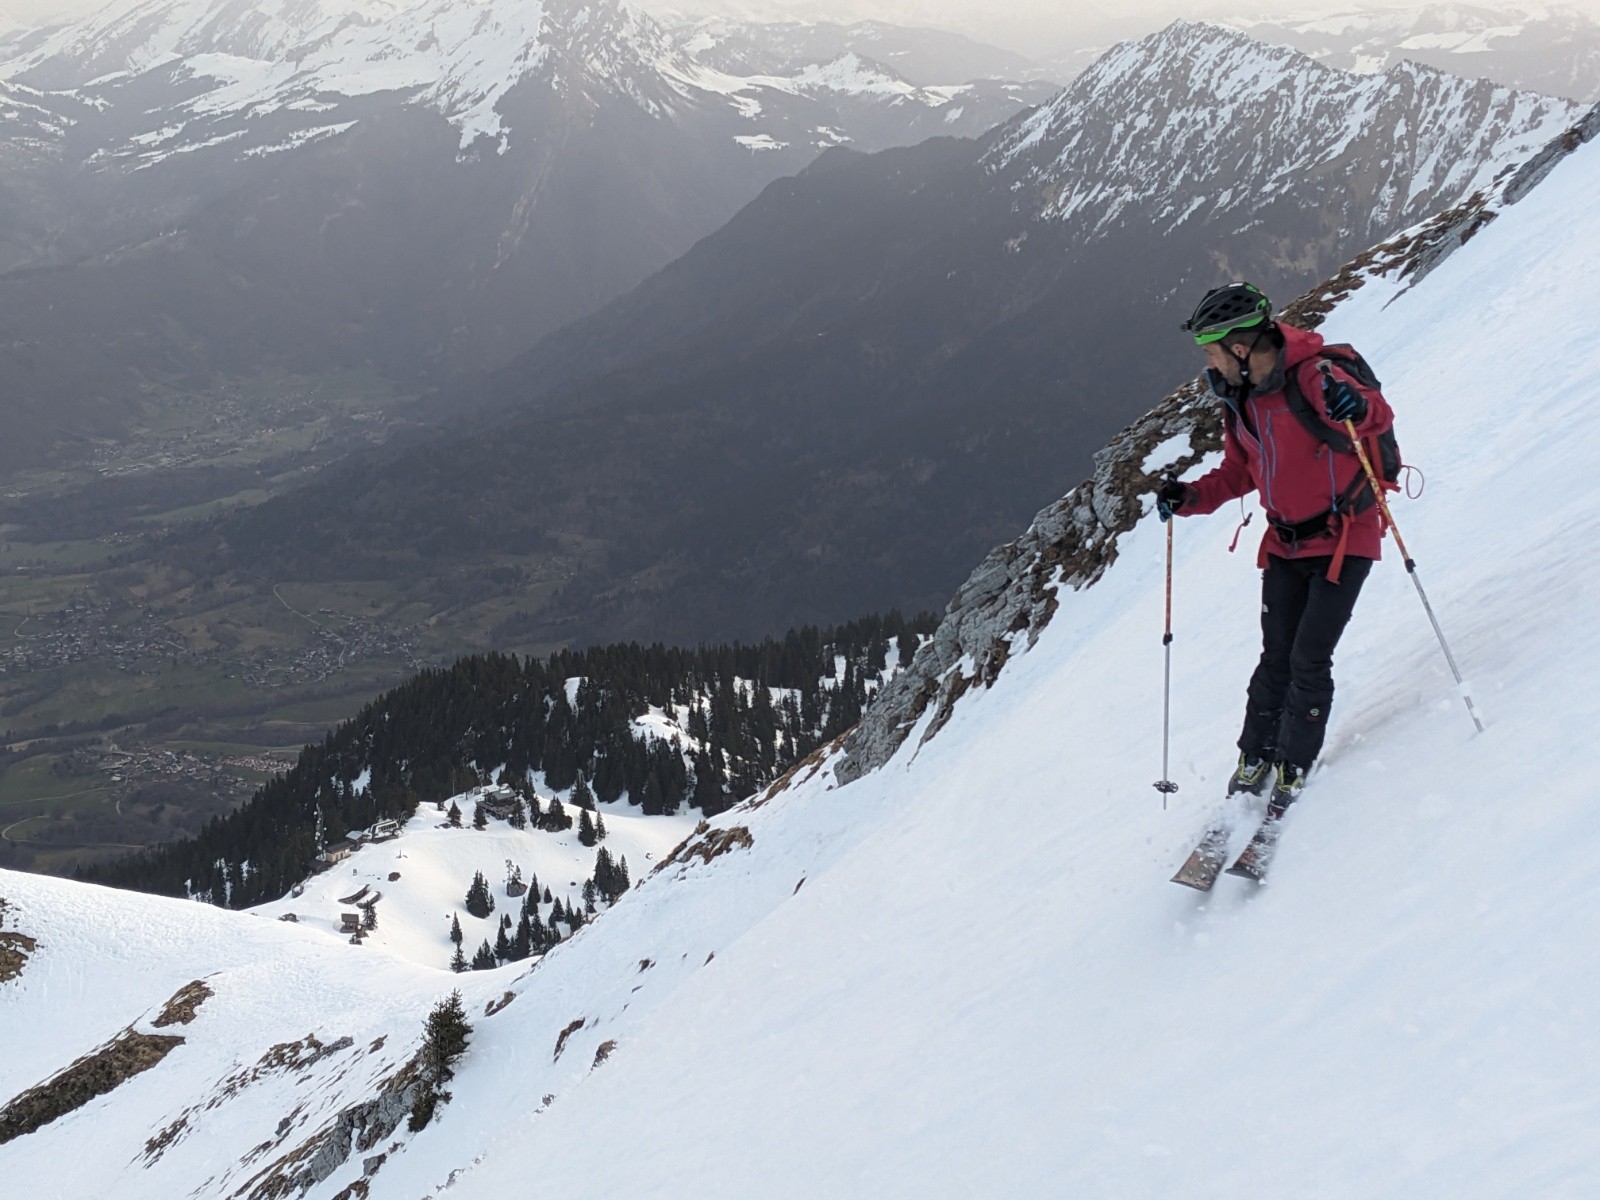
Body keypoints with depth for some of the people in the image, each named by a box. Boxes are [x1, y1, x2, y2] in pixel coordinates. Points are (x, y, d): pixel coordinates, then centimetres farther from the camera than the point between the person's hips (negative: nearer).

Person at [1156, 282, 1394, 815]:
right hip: (1284, 546, 6)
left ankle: (1294, 768, 9)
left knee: (1309, 660, -6)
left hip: (1344, 542, -6)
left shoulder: (1315, 377, -21)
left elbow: (1379, 416, -30)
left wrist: (1354, 407, -53)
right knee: (1276, 659, 6)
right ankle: (1254, 760, 17)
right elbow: (1239, 472, 13)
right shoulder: (1239, 400, 3)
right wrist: (1190, 498, -2)